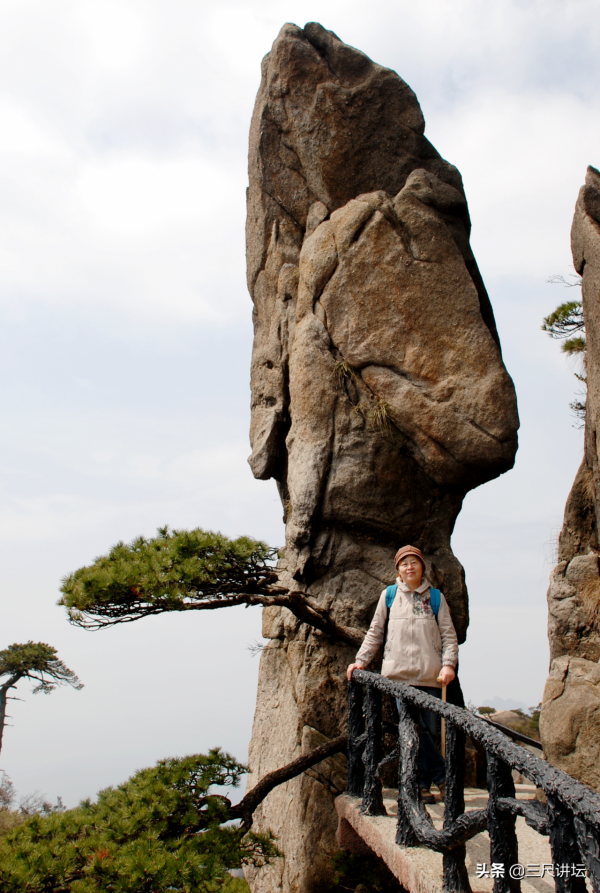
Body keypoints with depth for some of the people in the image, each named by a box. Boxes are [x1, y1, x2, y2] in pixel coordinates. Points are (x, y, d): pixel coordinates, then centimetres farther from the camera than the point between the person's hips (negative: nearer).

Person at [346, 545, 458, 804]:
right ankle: (442, 777, 3)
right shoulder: (389, 596, 10)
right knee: (414, 729, -8)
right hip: (399, 673, -1)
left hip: (430, 675, 1)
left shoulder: (435, 597, 11)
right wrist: (360, 660, 7)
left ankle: (424, 784, 13)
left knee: (432, 730, 1)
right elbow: (375, 632, 15)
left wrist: (448, 664, -4)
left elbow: (448, 634, 10)